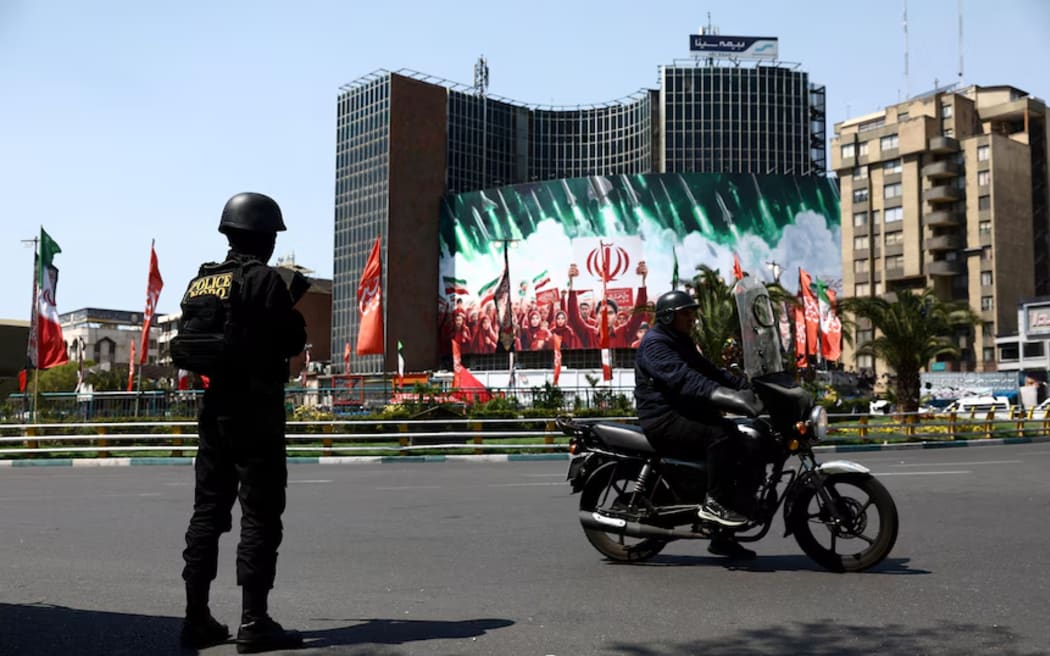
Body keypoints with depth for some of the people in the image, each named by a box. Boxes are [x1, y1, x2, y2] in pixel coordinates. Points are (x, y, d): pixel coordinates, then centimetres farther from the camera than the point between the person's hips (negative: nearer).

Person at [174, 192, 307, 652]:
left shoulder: (201, 281, 12)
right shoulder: (264, 279, -12)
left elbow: (191, 343, 16)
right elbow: (291, 342, -13)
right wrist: (293, 307, 8)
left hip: (215, 405, 8)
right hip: (256, 407, -8)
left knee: (208, 510, 12)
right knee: (260, 515, -3)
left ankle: (197, 617, 17)